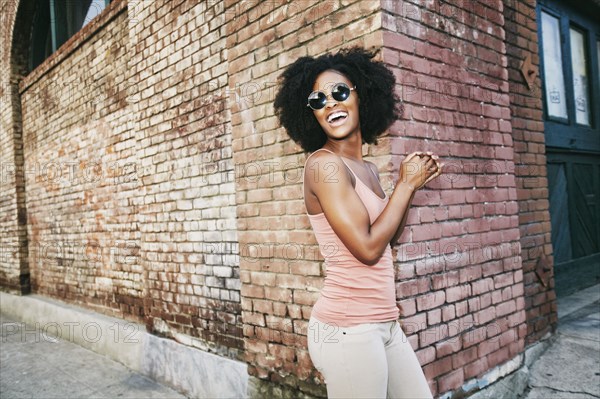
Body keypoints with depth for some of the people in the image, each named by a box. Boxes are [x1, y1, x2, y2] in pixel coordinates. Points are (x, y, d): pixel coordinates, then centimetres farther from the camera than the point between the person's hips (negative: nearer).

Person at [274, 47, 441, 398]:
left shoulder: (368, 169, 9)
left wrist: (414, 184, 10)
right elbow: (367, 248, -20)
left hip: (385, 325, 8)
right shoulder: (324, 163, -15)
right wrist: (405, 184, -8)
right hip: (347, 330, -8)